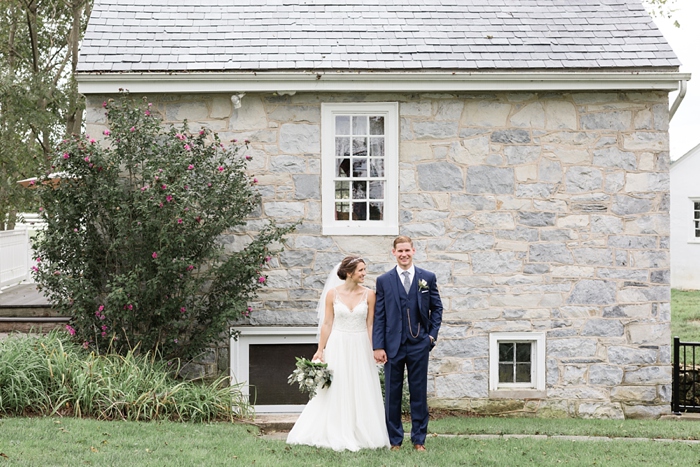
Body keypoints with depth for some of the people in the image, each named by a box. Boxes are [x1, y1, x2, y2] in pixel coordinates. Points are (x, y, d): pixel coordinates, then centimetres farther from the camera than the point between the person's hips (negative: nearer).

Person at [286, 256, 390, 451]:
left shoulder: (368, 294, 0)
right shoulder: (332, 294, -3)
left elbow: (370, 325, 2)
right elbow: (327, 324, 0)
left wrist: (374, 350, -5)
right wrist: (320, 350, -3)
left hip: (360, 347, 1)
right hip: (338, 347, -1)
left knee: (361, 392, 3)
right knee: (336, 392, 4)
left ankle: (361, 435, 12)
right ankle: (337, 436, 13)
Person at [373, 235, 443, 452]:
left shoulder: (428, 278, 6)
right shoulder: (384, 281, 3)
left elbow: (437, 308, 11)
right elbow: (379, 316, 2)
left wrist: (432, 334, 0)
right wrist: (378, 346, -5)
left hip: (419, 344, 0)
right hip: (393, 344, 0)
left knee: (419, 393, 5)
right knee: (392, 394, 4)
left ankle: (419, 439, 13)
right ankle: (394, 439, 13)